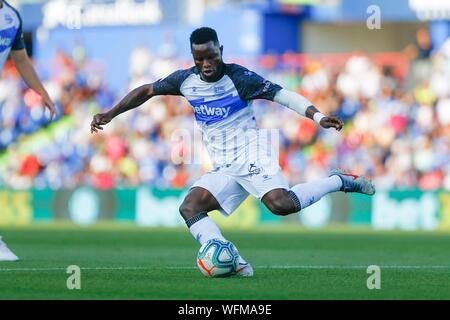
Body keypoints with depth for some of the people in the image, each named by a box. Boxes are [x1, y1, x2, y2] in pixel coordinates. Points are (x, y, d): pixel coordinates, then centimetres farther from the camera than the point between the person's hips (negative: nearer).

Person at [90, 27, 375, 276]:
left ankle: (339, 181, -8)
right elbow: (147, 91, 17)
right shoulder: (187, 80, 5)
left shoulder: (240, 78, -10)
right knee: (189, 207, -16)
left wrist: (318, 116, -24)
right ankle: (236, 265, -28)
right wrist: (110, 114, 12)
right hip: (224, 170, 6)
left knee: (281, 204, -31)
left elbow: (282, 95, -11)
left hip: (252, 156, -6)